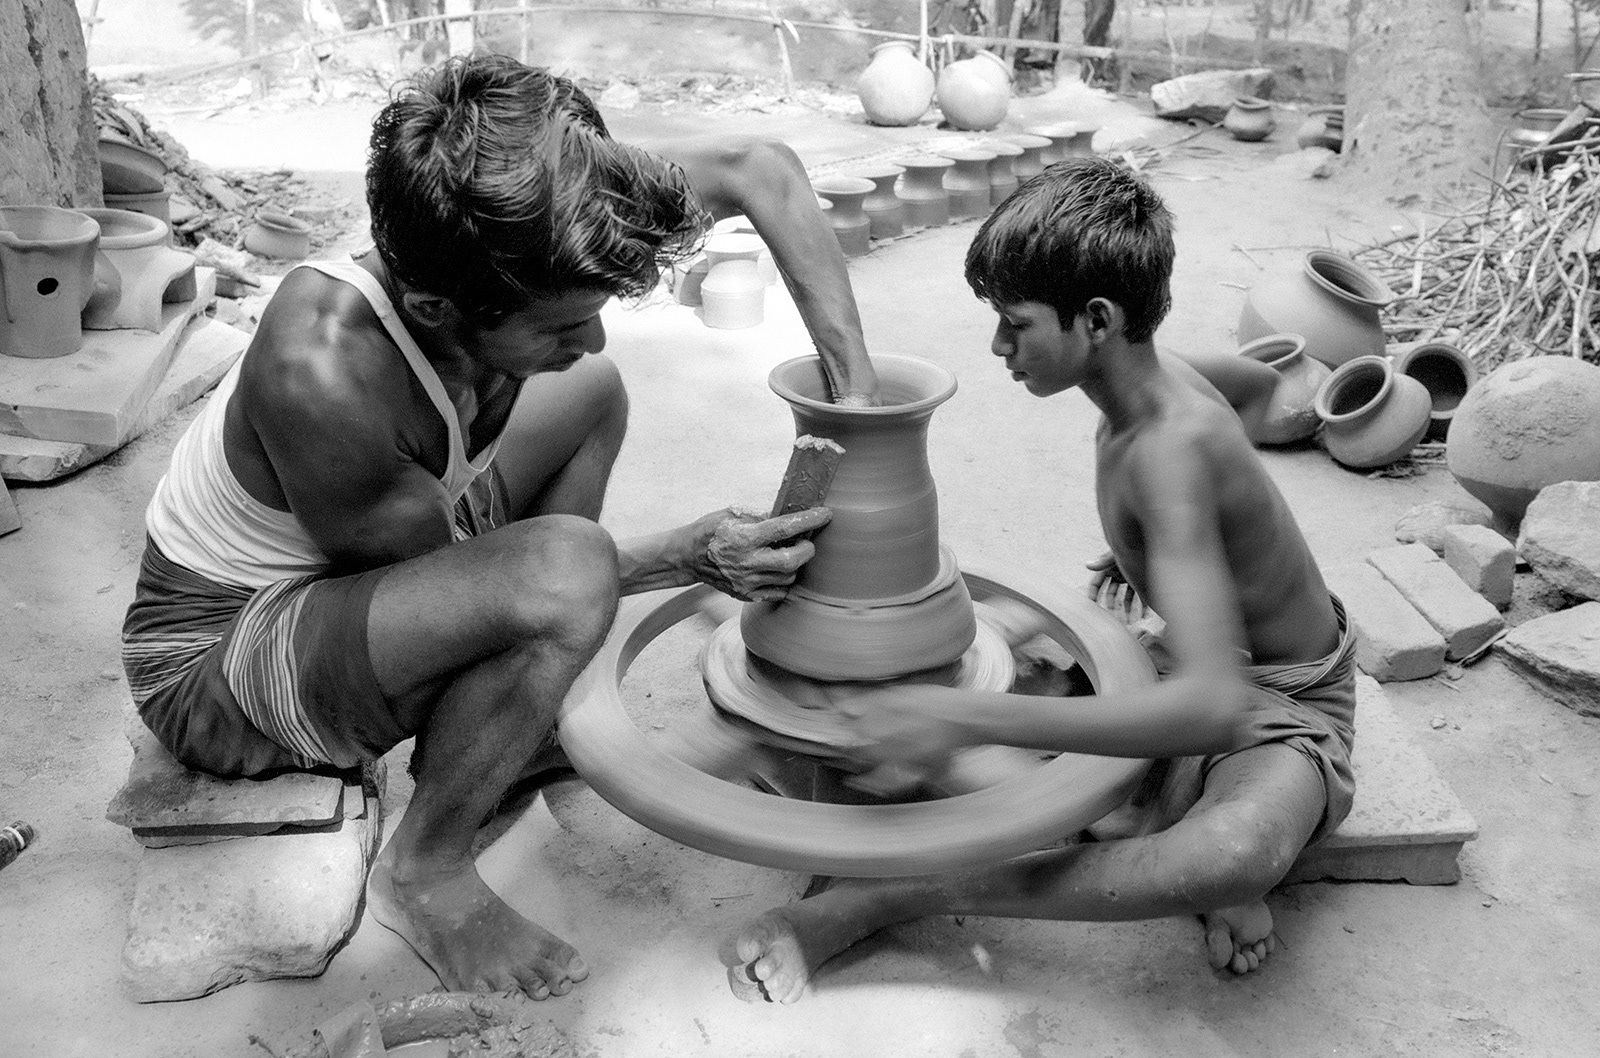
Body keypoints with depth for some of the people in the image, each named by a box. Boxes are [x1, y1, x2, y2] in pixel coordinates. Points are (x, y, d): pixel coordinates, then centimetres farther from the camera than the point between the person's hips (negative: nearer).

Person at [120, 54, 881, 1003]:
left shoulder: (511, 249, -20)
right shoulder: (322, 375, -38)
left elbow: (762, 170, -13)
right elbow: (438, 576, -22)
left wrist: (857, 393, -18)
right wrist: (686, 558, -25)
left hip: (328, 575, 8)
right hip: (213, 668, -8)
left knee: (592, 395, 12)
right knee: (566, 571, -34)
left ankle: (502, 736, 16)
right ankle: (426, 872, -8)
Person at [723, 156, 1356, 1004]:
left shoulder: (1171, 449, -33)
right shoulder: (1155, 380, -6)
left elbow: (1211, 704, -44)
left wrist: (970, 718, -51)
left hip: (1283, 711, -9)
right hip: (1189, 670, 9)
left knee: (1240, 856, -43)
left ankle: (883, 901, -34)